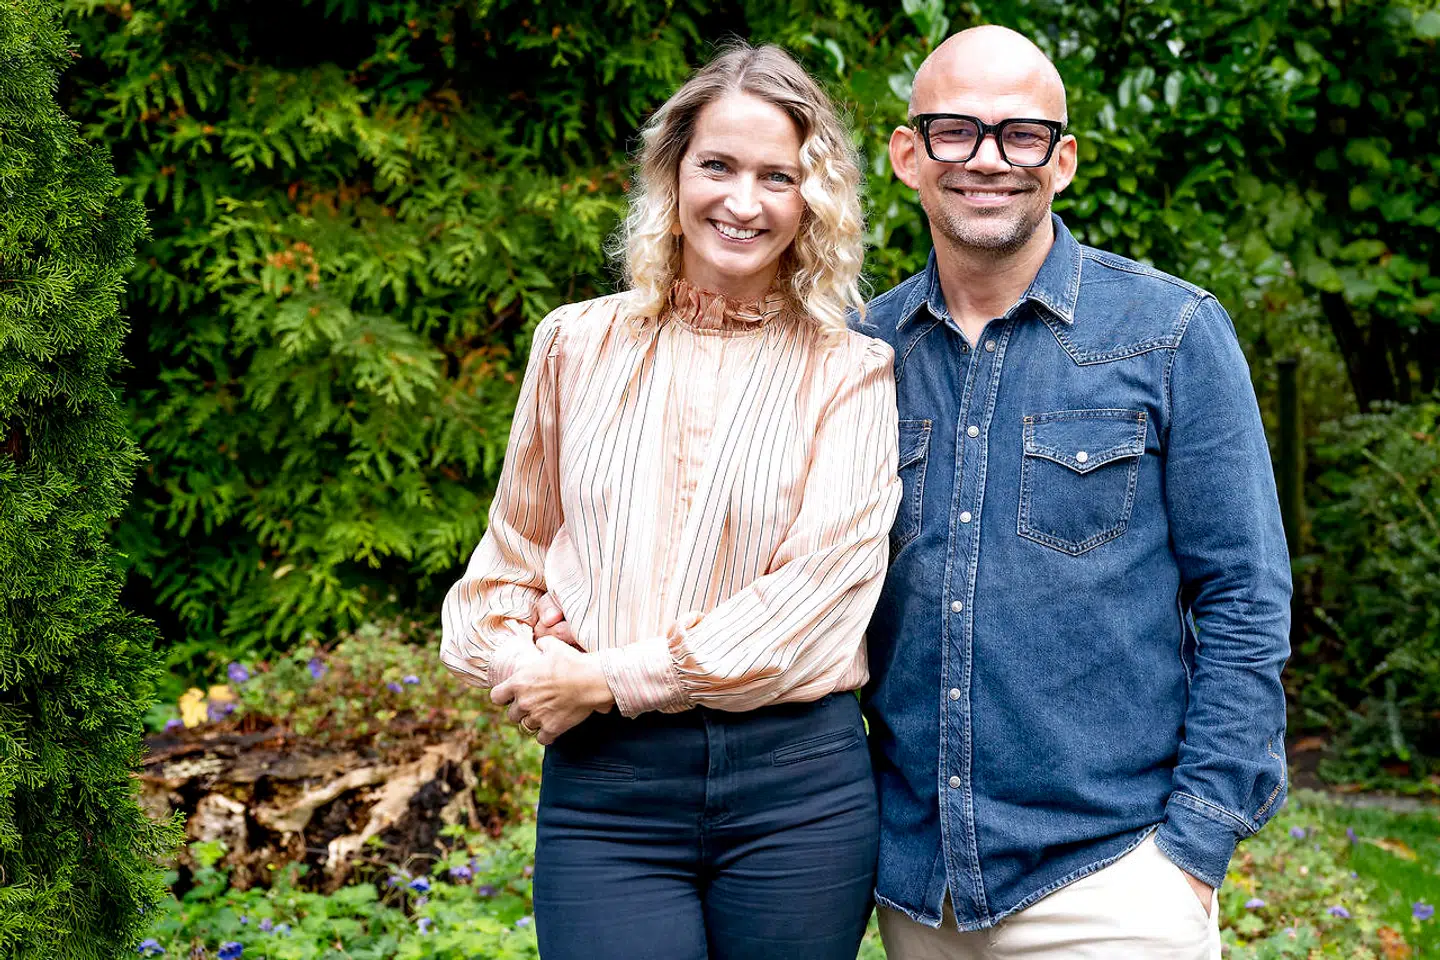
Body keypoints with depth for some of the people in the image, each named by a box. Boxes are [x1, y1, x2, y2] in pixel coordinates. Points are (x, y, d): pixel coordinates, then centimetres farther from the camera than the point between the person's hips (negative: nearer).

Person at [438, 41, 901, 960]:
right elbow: (516, 550, 15)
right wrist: (521, 664, -5)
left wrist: (613, 679, -12)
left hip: (795, 783, -1)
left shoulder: (852, 374, 1)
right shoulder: (579, 345, 9)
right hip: (600, 788, 1)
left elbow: (820, 581, -10)